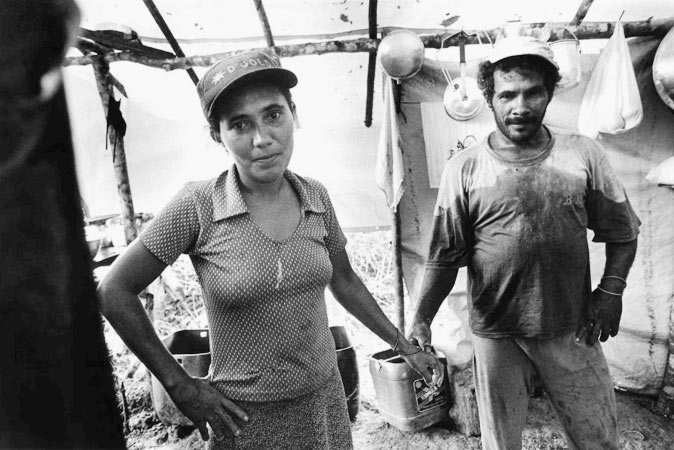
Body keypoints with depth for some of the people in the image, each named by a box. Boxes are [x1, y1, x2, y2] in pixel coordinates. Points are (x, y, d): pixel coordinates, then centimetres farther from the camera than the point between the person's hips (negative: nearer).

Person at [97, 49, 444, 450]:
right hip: (247, 417, -3)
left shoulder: (316, 197, -6)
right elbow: (115, 292, -11)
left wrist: (405, 346, 10)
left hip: (326, 399, 4)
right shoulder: (198, 206, -18)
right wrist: (181, 387, -10)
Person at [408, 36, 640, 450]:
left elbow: (622, 233, 7)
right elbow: (445, 257, -5)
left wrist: (611, 290, -5)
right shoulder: (464, 169, -7)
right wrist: (421, 319, -13)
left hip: (572, 331, 2)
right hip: (497, 335, -1)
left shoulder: (584, 155, -3)